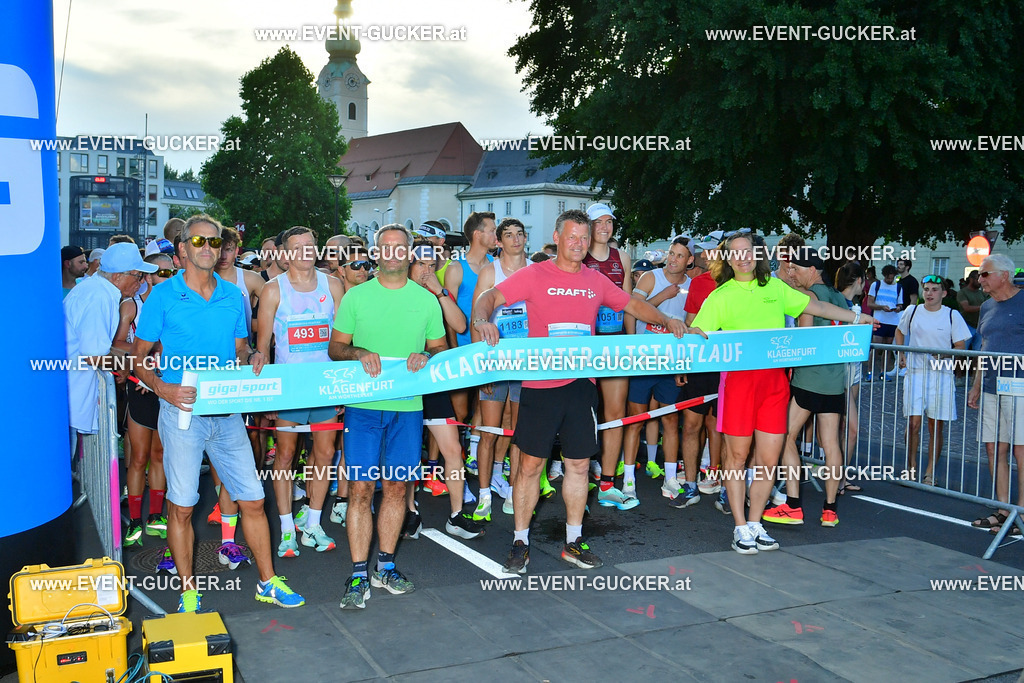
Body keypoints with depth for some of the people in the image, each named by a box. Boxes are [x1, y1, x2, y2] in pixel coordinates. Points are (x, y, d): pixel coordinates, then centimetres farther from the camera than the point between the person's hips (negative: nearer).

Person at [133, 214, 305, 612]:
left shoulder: (233, 297, 9)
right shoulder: (164, 296, -2)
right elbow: (139, 355, 1)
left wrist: (252, 358, -6)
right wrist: (161, 387, -17)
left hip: (227, 412, 4)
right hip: (182, 412, -3)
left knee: (252, 499, 6)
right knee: (181, 505, 3)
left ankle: (267, 582, 20)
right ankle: (188, 590, 19)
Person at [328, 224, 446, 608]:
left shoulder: (426, 300, 8)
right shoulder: (356, 296, 5)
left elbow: (440, 347, 13)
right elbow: (335, 347, 7)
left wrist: (426, 356, -9)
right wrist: (358, 353, -13)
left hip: (408, 406, 2)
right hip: (363, 404, -1)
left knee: (396, 488, 9)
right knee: (360, 488, -4)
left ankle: (386, 566, 23)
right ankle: (358, 576, 5)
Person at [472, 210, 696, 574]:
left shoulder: (596, 280, 11)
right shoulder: (534, 275, -2)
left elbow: (632, 304, 21)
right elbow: (491, 296, -9)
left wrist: (666, 320, 8)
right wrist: (482, 319, -30)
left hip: (582, 384, 4)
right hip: (540, 384, -4)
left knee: (579, 464, 10)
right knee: (530, 463, 1)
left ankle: (573, 541, 23)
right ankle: (520, 543, 14)